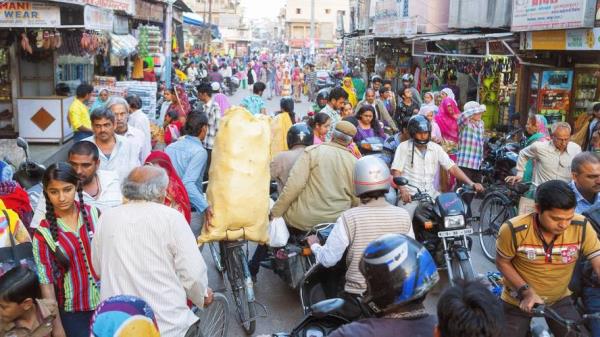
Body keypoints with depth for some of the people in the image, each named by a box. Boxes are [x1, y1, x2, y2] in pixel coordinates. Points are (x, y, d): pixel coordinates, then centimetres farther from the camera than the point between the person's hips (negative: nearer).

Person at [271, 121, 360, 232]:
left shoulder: (313, 151, -5)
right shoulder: (354, 162, 4)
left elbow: (294, 185, -14)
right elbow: (356, 201, 6)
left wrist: (275, 214, -9)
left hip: (303, 219, -4)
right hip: (336, 222, 4)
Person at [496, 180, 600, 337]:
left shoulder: (581, 227, -22)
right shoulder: (513, 230, -27)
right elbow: (502, 263, -12)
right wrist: (526, 291, -20)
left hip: (559, 300, 2)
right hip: (518, 302, -1)